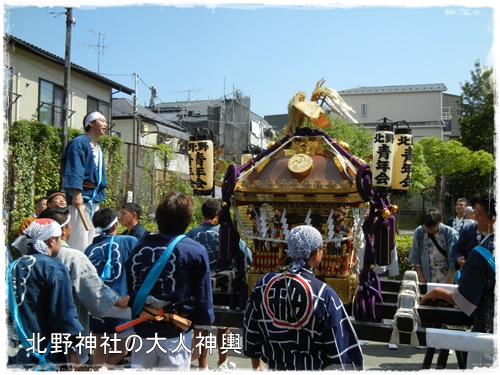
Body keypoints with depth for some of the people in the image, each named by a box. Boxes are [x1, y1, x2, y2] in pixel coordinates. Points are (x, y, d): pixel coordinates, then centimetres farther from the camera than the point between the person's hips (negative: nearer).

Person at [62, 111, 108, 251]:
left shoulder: (98, 149, 22)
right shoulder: (79, 142, -5)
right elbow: (74, 170, -16)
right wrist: (77, 193, -26)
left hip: (94, 198, 9)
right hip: (81, 197, -9)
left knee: (91, 241, 9)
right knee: (79, 239, -11)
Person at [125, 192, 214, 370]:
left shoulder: (138, 246, -4)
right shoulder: (195, 251, -15)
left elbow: (129, 289, 5)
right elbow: (202, 295, -7)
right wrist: (199, 325, 6)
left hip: (142, 328, 4)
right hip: (176, 332, -3)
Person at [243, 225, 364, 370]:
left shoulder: (263, 283, -9)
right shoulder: (324, 294, -23)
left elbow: (250, 329, 3)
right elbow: (341, 346, -17)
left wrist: (256, 364, 17)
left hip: (275, 366, 4)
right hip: (313, 368, -3)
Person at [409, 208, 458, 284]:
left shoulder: (450, 233, -11)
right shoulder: (419, 232, -5)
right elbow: (415, 257, 1)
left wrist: (450, 277, -12)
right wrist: (420, 276, 0)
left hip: (445, 278, -1)